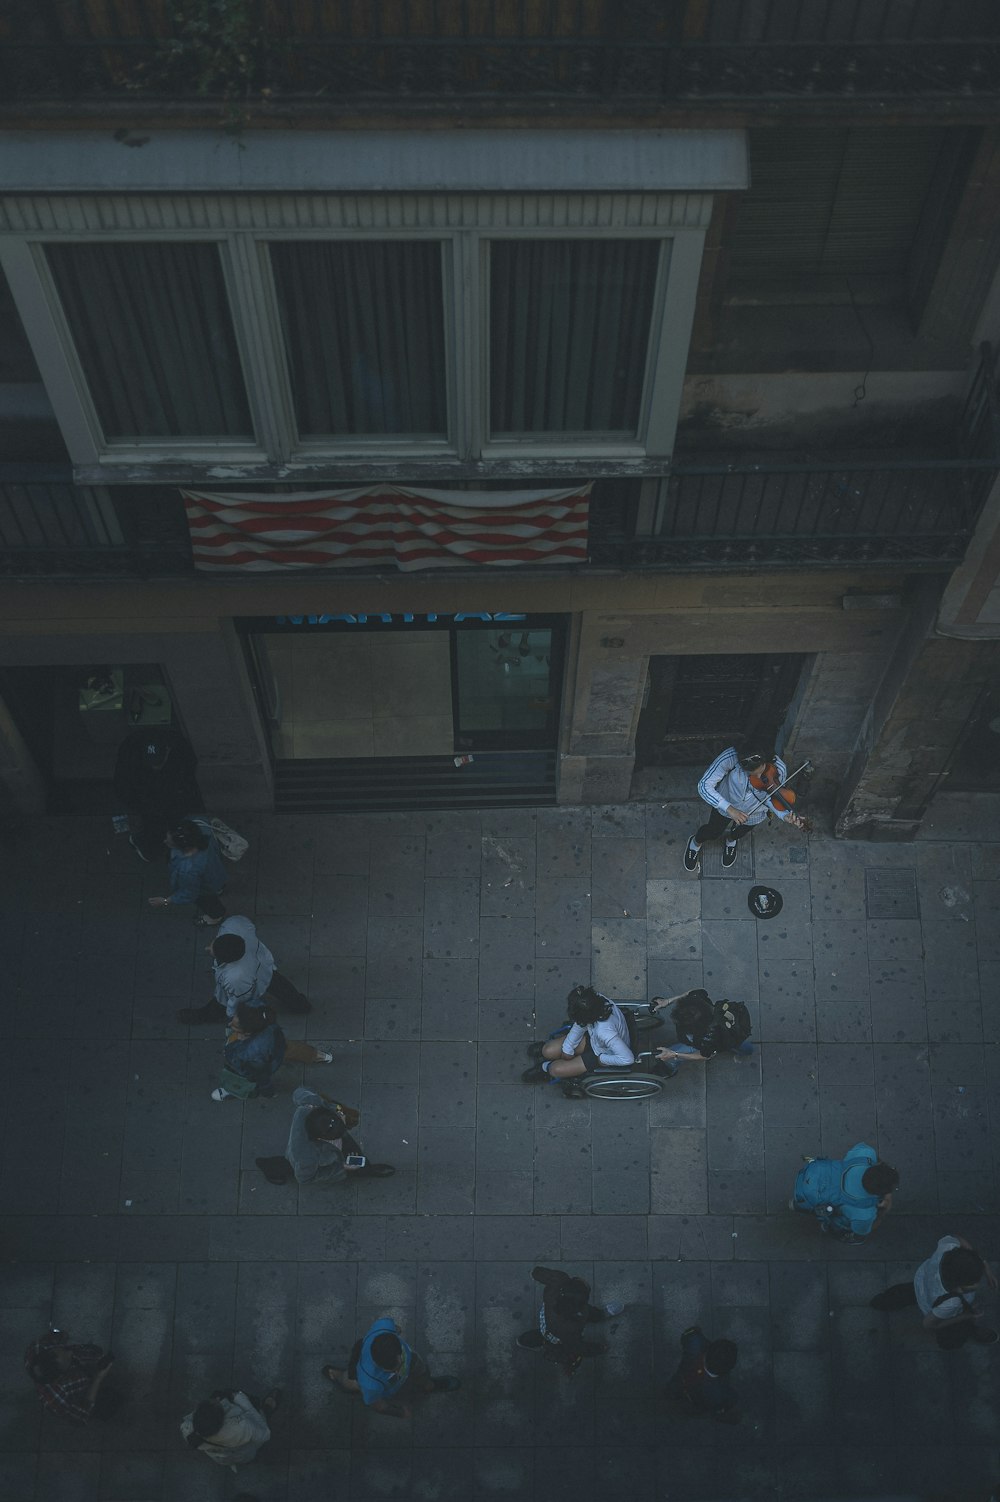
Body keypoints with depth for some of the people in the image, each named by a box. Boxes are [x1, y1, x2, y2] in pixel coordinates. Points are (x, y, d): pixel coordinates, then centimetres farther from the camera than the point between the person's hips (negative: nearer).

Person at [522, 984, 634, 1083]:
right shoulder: (596, 998, -29)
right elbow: (581, 1024, -9)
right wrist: (567, 1049, -6)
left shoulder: (605, 1033, -47)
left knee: (556, 1070, -5)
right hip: (593, 1037, 6)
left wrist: (601, 1059, -24)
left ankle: (546, 1067, 31)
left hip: (605, 1054, -6)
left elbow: (628, 1058, -41)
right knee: (548, 1051, 3)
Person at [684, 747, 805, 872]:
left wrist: (785, 816, -39)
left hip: (754, 813, 1)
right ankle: (696, 842, 60)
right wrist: (729, 809, -45)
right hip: (726, 804, -1)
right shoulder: (731, 756, -41)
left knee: (738, 833, 31)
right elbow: (704, 786, -37)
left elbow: (770, 797, -20)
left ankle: (730, 840, 68)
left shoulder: (779, 769, -35)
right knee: (713, 832, 25)